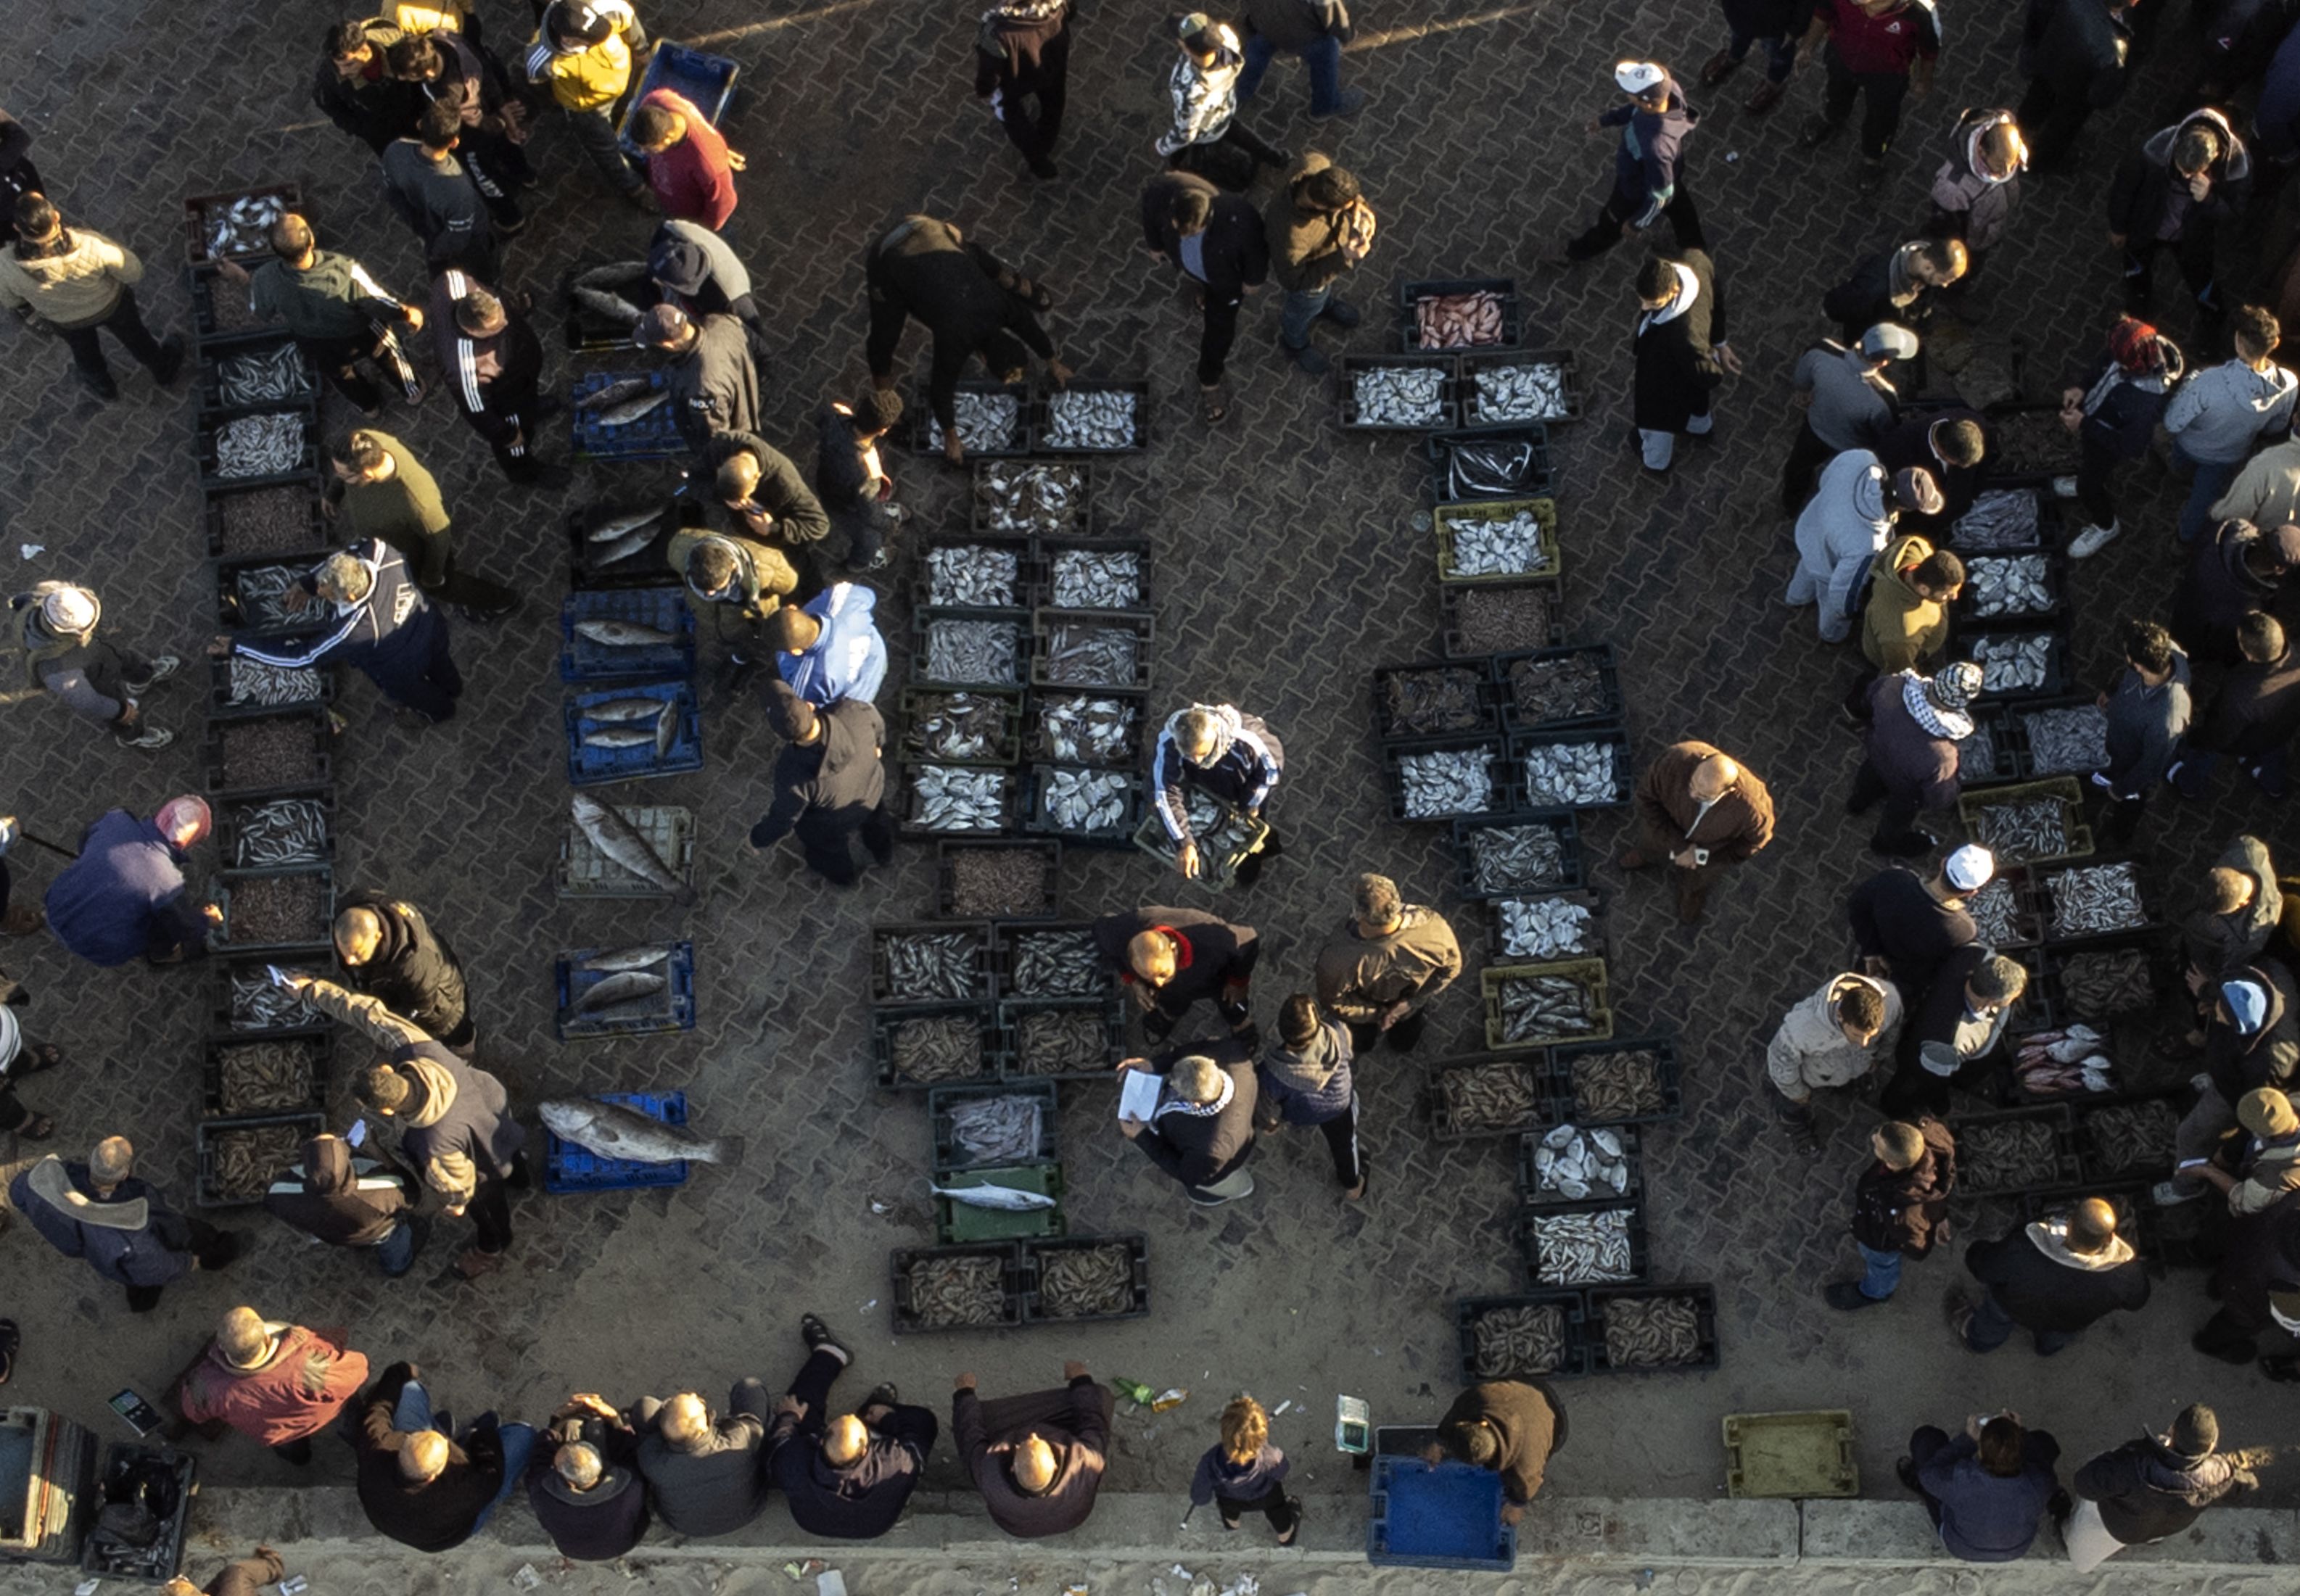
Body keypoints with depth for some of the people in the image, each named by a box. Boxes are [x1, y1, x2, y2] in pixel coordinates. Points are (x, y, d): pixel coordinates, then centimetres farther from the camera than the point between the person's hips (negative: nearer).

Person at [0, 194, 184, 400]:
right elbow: (133, 273, -25)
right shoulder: (91, 247, -44)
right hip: (109, 304, -1)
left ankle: (103, 387, 65)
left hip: (63, 320, 1)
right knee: (133, 336, 33)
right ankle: (164, 371, 62)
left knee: (83, 350, 36)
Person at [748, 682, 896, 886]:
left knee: (828, 849, 35)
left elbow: (784, 818, -24)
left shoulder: (793, 776, -45)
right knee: (876, 821, 38)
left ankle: (841, 875, 67)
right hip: (874, 789, 3)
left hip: (833, 825, -3)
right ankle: (884, 851, 71)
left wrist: (759, 838, -1)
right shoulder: (855, 711, -39)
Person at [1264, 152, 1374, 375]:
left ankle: (1326, 304, 72)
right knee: (1306, 305, 29)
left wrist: (1360, 205, -26)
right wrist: (1343, 259, -40)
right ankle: (1294, 344, 62)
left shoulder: (1316, 165, -38)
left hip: (1331, 242, 5)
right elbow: (1294, 281, -32)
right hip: (1306, 267, -5)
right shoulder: (1291, 236, -51)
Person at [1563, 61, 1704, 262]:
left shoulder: (1656, 147, -49)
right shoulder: (1668, 89, -31)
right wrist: (1607, 118, 5)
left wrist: (1638, 222, -15)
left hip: (1639, 193, -6)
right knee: (1679, 207, 35)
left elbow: (1660, 195, -31)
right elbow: (1638, 109, -4)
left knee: (1612, 221, 26)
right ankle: (1694, 242, 65)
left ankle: (1585, 249, 57)